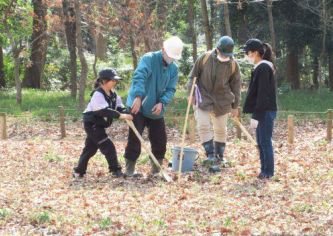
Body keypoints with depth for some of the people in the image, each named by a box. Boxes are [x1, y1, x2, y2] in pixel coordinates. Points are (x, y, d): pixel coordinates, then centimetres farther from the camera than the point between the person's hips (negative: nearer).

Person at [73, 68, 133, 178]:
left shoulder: (113, 95, 7)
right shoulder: (98, 94, -21)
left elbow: (120, 107, 0)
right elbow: (104, 111, -31)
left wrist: (127, 114, -23)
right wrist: (120, 116, -36)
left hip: (99, 125, 9)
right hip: (92, 124, -9)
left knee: (90, 148, 13)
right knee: (108, 146, -11)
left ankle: (79, 172, 20)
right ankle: (115, 170, -4)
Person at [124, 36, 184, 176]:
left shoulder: (174, 69, 7)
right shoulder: (149, 59, -12)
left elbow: (170, 89, 2)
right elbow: (139, 77, -27)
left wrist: (162, 103, -17)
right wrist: (138, 97, -41)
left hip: (156, 110, 6)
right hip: (138, 106, -6)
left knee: (160, 140, 6)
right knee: (134, 138, -10)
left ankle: (155, 169, 20)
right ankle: (130, 169, -1)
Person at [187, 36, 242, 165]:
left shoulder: (233, 65, -5)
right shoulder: (205, 58, -10)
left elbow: (236, 86, 5)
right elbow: (193, 75, 0)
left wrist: (235, 106, 7)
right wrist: (191, 93, -4)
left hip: (222, 101, 2)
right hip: (203, 97, -2)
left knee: (221, 129, 9)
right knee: (203, 125, -14)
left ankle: (220, 155, 24)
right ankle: (210, 154, -8)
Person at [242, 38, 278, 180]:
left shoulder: (263, 68, -17)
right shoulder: (261, 67, 13)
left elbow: (263, 95, -20)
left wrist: (256, 116, -20)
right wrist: (255, 114, 20)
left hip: (265, 112, -10)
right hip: (262, 112, 10)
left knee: (265, 142, -3)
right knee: (261, 142, 13)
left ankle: (268, 172, 3)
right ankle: (264, 170, 19)